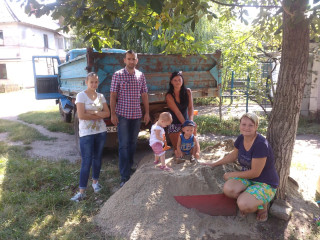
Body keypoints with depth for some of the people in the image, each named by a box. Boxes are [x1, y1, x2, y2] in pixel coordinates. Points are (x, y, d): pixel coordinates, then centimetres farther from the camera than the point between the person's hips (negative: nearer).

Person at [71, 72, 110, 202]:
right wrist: (98, 116, -7)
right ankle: (82, 191, 3)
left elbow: (107, 113, 1)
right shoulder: (81, 95, -6)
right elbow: (81, 115, -17)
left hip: (101, 131, 5)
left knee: (97, 158, 14)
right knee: (86, 162, -5)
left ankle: (95, 181, 33)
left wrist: (93, 112, -13)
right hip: (86, 133, -5)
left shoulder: (100, 96, 8)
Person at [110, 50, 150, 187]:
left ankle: (129, 166, 31)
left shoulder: (141, 76, 9)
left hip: (137, 115, 4)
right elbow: (113, 95, -4)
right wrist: (113, 114, -9)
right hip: (123, 115, -4)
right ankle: (124, 176, 1)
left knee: (133, 143, 12)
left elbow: (144, 95, 11)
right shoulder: (118, 75, -2)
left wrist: (147, 112, 7)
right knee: (124, 145, -4)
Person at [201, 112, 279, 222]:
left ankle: (262, 204, 6)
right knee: (228, 189, -25)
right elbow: (233, 155, 15)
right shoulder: (241, 139, -5)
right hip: (247, 177, 6)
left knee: (244, 205, -28)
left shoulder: (261, 144, -27)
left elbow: (255, 173, -22)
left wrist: (232, 174, -12)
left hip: (265, 184, -5)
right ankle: (247, 198, 6)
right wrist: (214, 164, 16)